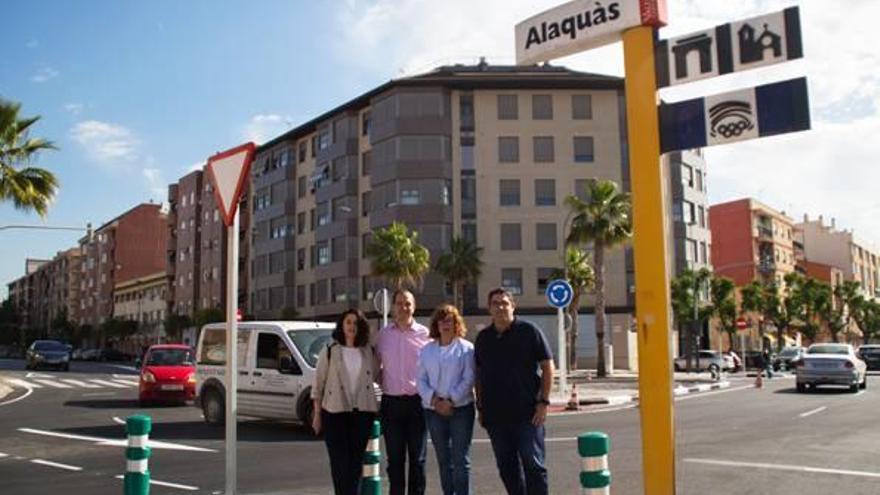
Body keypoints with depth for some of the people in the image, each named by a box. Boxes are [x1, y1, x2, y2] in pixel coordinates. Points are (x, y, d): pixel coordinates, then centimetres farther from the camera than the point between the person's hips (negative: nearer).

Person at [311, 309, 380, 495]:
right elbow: (318, 383, 2)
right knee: (340, 461, -4)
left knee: (356, 461, 7)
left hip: (362, 412, 2)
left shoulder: (369, 352, 8)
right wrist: (317, 413, 0)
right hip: (335, 412, -2)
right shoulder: (329, 351, 1)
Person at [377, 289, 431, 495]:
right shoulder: (383, 334, 5)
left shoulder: (424, 334, -1)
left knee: (417, 459, 7)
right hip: (391, 402, 2)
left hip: (417, 401, -2)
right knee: (394, 459, 9)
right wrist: (383, 386, 6)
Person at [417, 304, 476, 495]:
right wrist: (433, 399, -9)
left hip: (460, 409, -3)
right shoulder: (427, 350, 11)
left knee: (460, 459, -4)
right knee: (443, 459, 10)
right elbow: (421, 380, 7)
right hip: (434, 410, 4)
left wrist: (451, 401, -14)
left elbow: (469, 379, -6)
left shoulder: (466, 348, 0)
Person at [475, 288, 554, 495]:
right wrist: (480, 407, 11)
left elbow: (547, 367, -3)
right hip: (495, 415, 5)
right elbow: (479, 375, 16)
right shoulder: (483, 338, 10)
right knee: (507, 467, 11)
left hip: (527, 413, -4)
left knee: (533, 465, -1)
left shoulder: (529, 331, -3)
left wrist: (543, 401, -10)